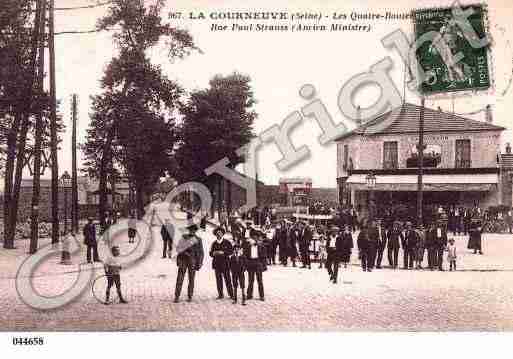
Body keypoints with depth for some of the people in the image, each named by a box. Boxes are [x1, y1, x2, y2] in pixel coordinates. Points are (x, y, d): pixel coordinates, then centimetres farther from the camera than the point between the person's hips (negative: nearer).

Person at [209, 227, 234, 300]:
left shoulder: (227, 242, 4)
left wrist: (223, 252, -15)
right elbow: (210, 253, 16)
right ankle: (220, 294, 8)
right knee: (218, 279, 2)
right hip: (217, 264, 3)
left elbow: (231, 251, -3)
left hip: (225, 263, -3)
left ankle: (231, 294, -3)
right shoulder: (214, 243, 13)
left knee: (227, 279, -6)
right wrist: (213, 253, -7)